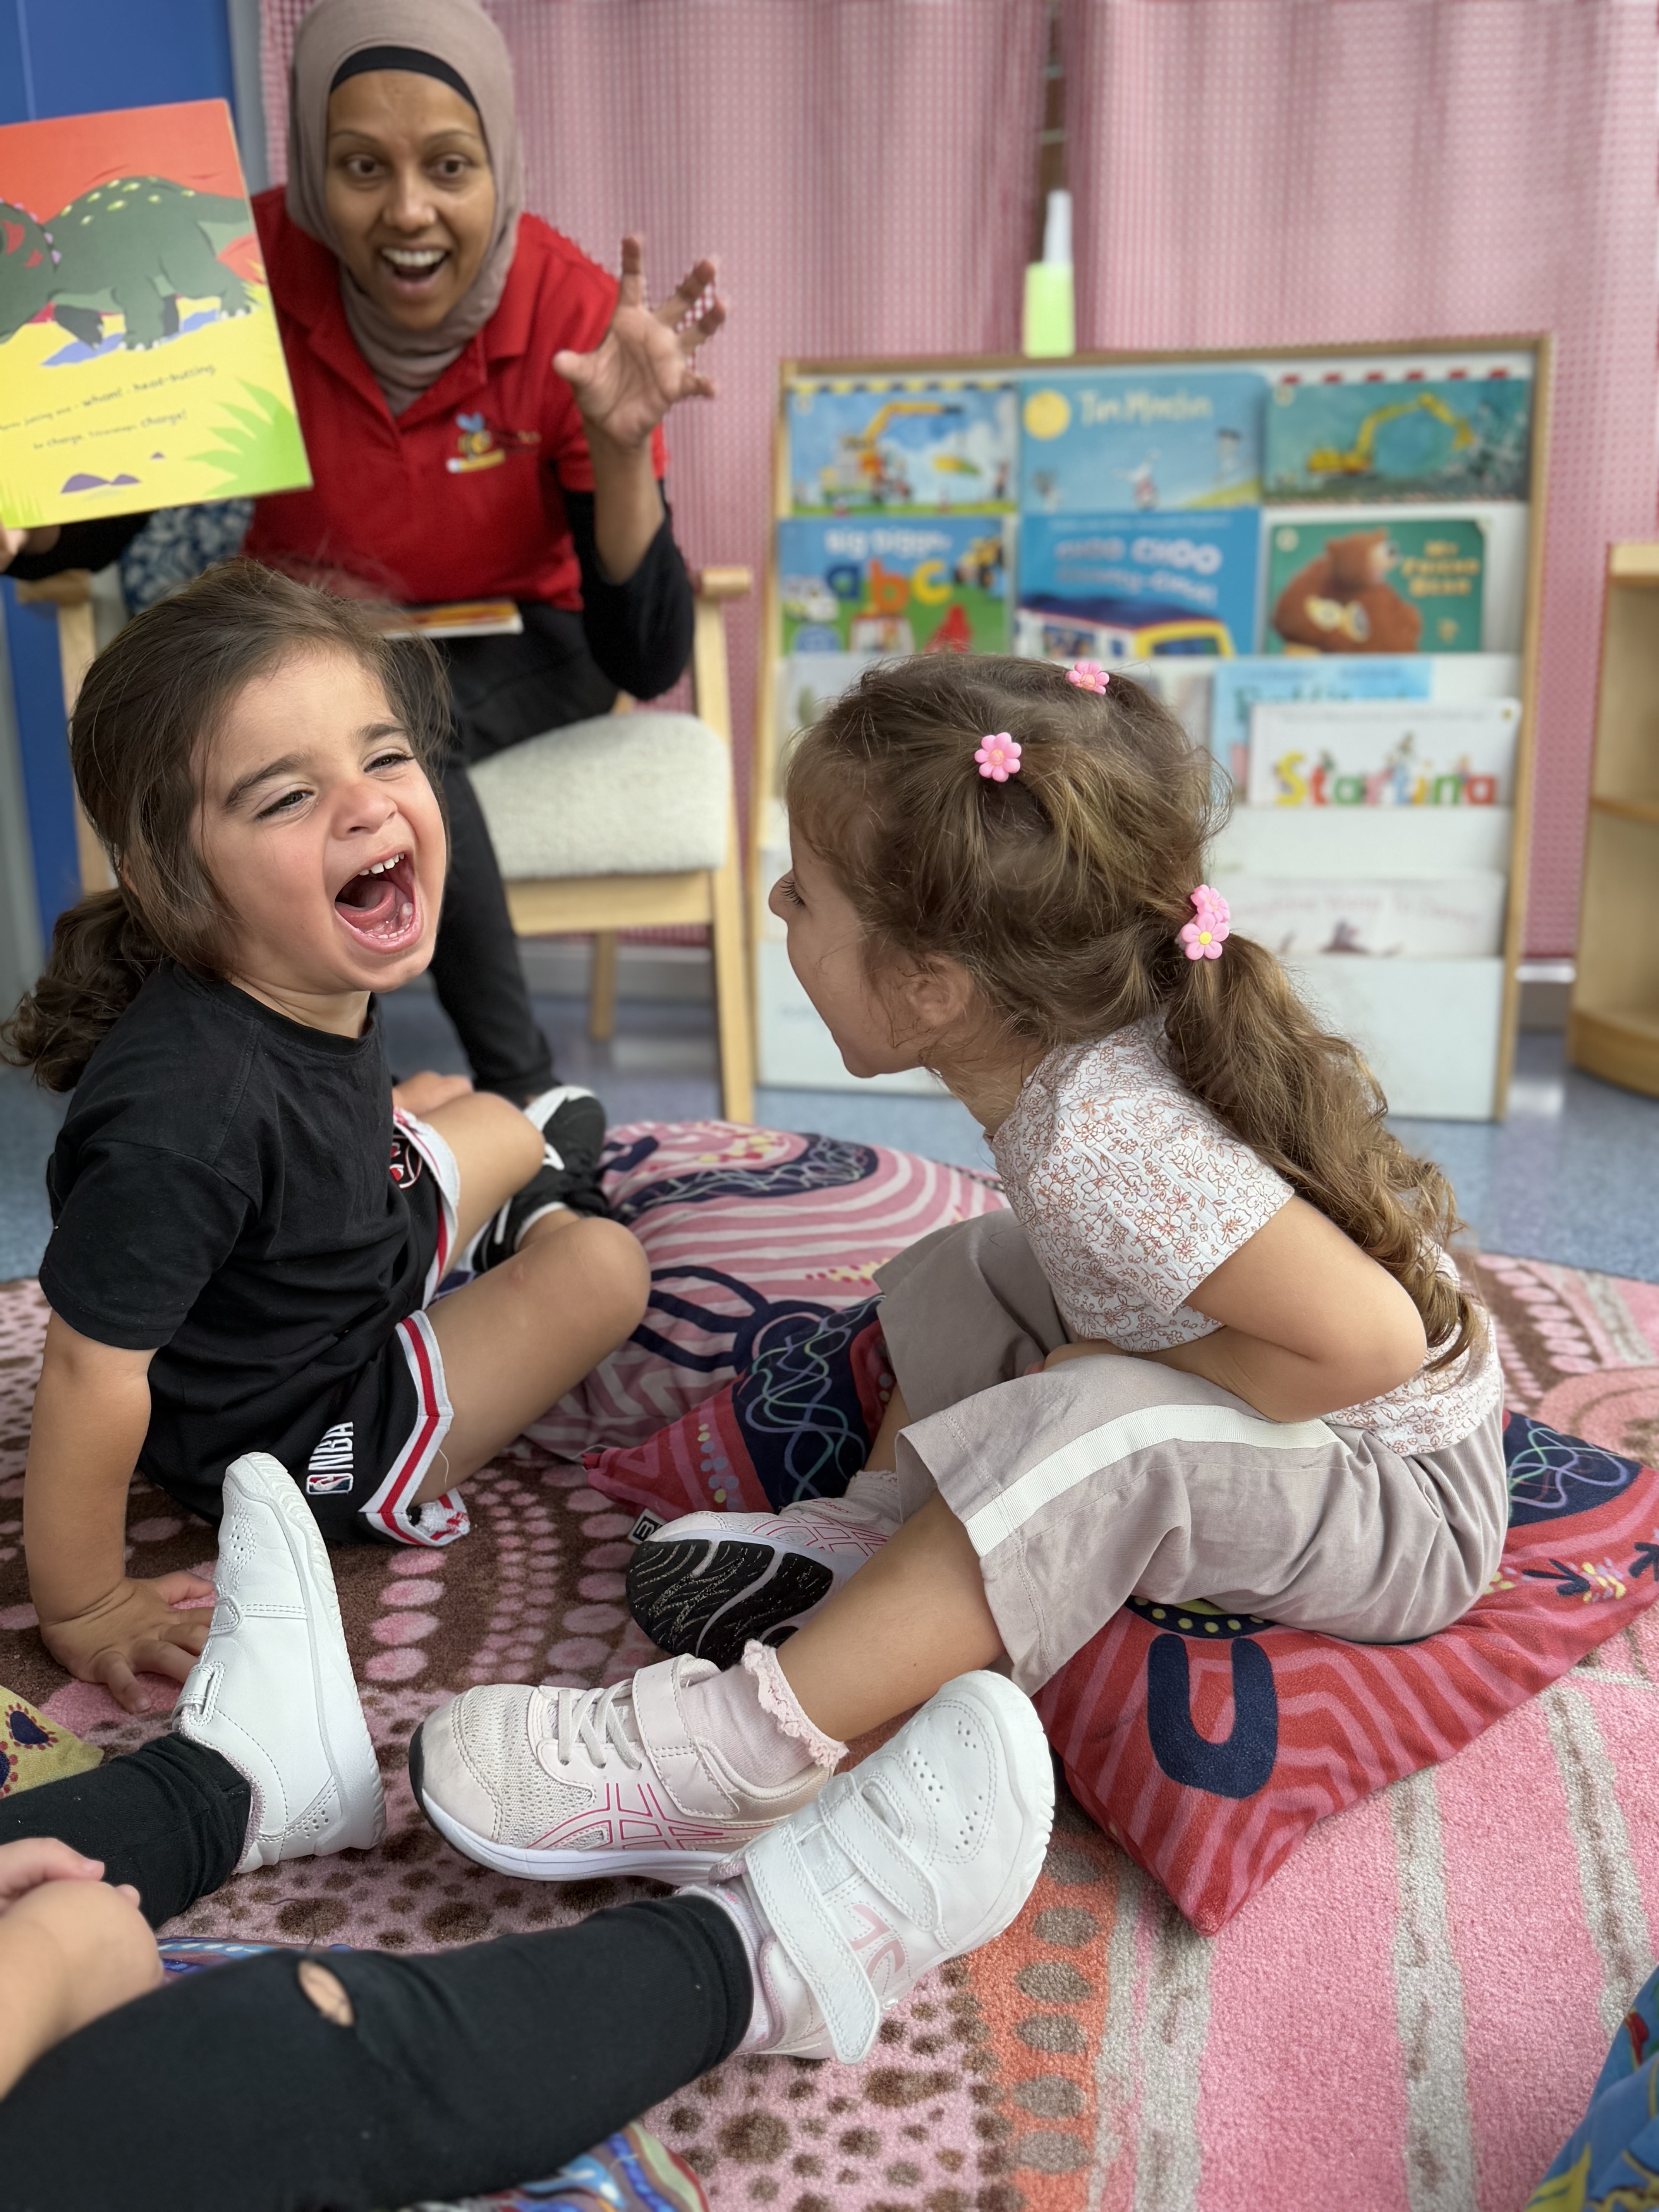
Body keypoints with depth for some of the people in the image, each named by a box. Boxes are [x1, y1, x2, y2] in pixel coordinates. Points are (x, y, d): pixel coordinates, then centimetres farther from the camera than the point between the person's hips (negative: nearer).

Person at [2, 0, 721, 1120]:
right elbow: (96, 528, -9)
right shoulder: (253, 268, -17)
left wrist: (624, 447, -36)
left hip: (522, 638, -2)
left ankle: (519, 1092, -15)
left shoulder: (575, 313, -21)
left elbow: (649, 666, -22)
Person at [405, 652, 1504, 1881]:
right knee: (960, 1276, 9)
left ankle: (753, 1743, -32)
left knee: (1112, 1429, -37)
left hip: (1408, 1521, -9)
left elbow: (1367, 1343, -35)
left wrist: (1095, 1374, -24)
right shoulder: (1077, 1053, -8)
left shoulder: (1104, 1147, -34)